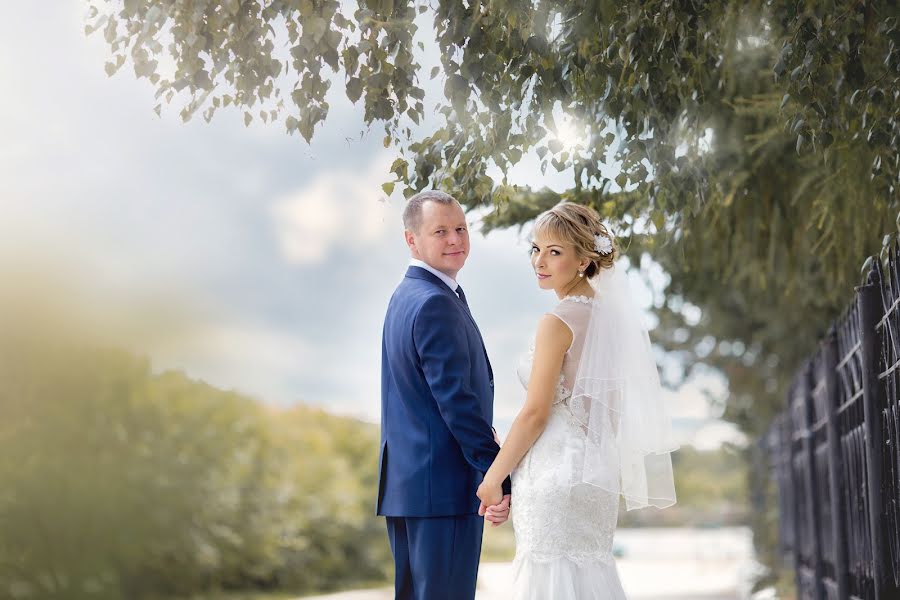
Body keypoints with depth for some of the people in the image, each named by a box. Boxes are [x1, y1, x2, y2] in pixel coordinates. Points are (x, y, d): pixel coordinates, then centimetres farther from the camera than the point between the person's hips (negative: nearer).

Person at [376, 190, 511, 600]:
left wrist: (480, 435, 18)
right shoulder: (436, 304, -16)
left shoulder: (405, 296, 16)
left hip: (404, 482, 10)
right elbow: (457, 400, -20)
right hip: (443, 486, -10)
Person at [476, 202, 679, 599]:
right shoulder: (610, 312, 10)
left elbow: (535, 414, -14)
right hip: (597, 470, 8)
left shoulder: (558, 322, -14)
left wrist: (492, 478, -5)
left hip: (557, 475, -8)